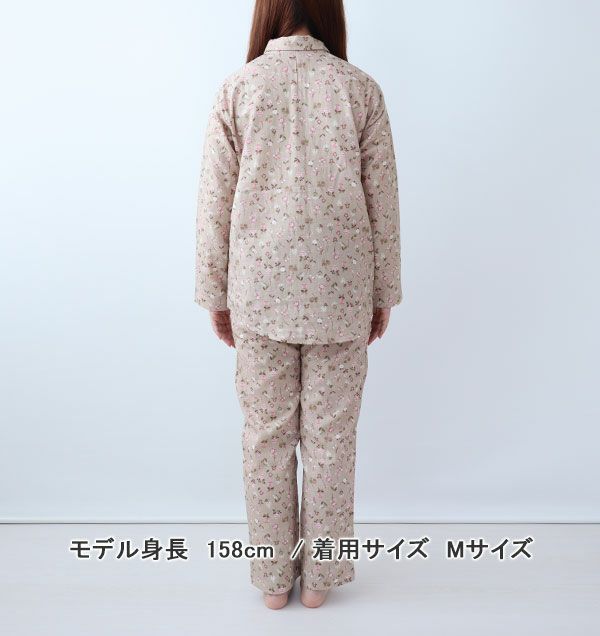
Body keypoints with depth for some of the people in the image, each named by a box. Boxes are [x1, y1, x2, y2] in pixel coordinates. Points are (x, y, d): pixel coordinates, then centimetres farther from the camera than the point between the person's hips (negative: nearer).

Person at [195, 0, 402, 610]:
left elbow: (215, 203, -1)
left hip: (259, 292, 0)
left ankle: (273, 577, 28)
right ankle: (319, 574, 29)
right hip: (339, 291, 0)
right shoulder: (360, 87, 0)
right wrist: (383, 294, 10)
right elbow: (382, 201, 0)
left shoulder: (236, 88, 0)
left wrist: (215, 295, 8)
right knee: (330, 437, 12)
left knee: (266, 435, 12)